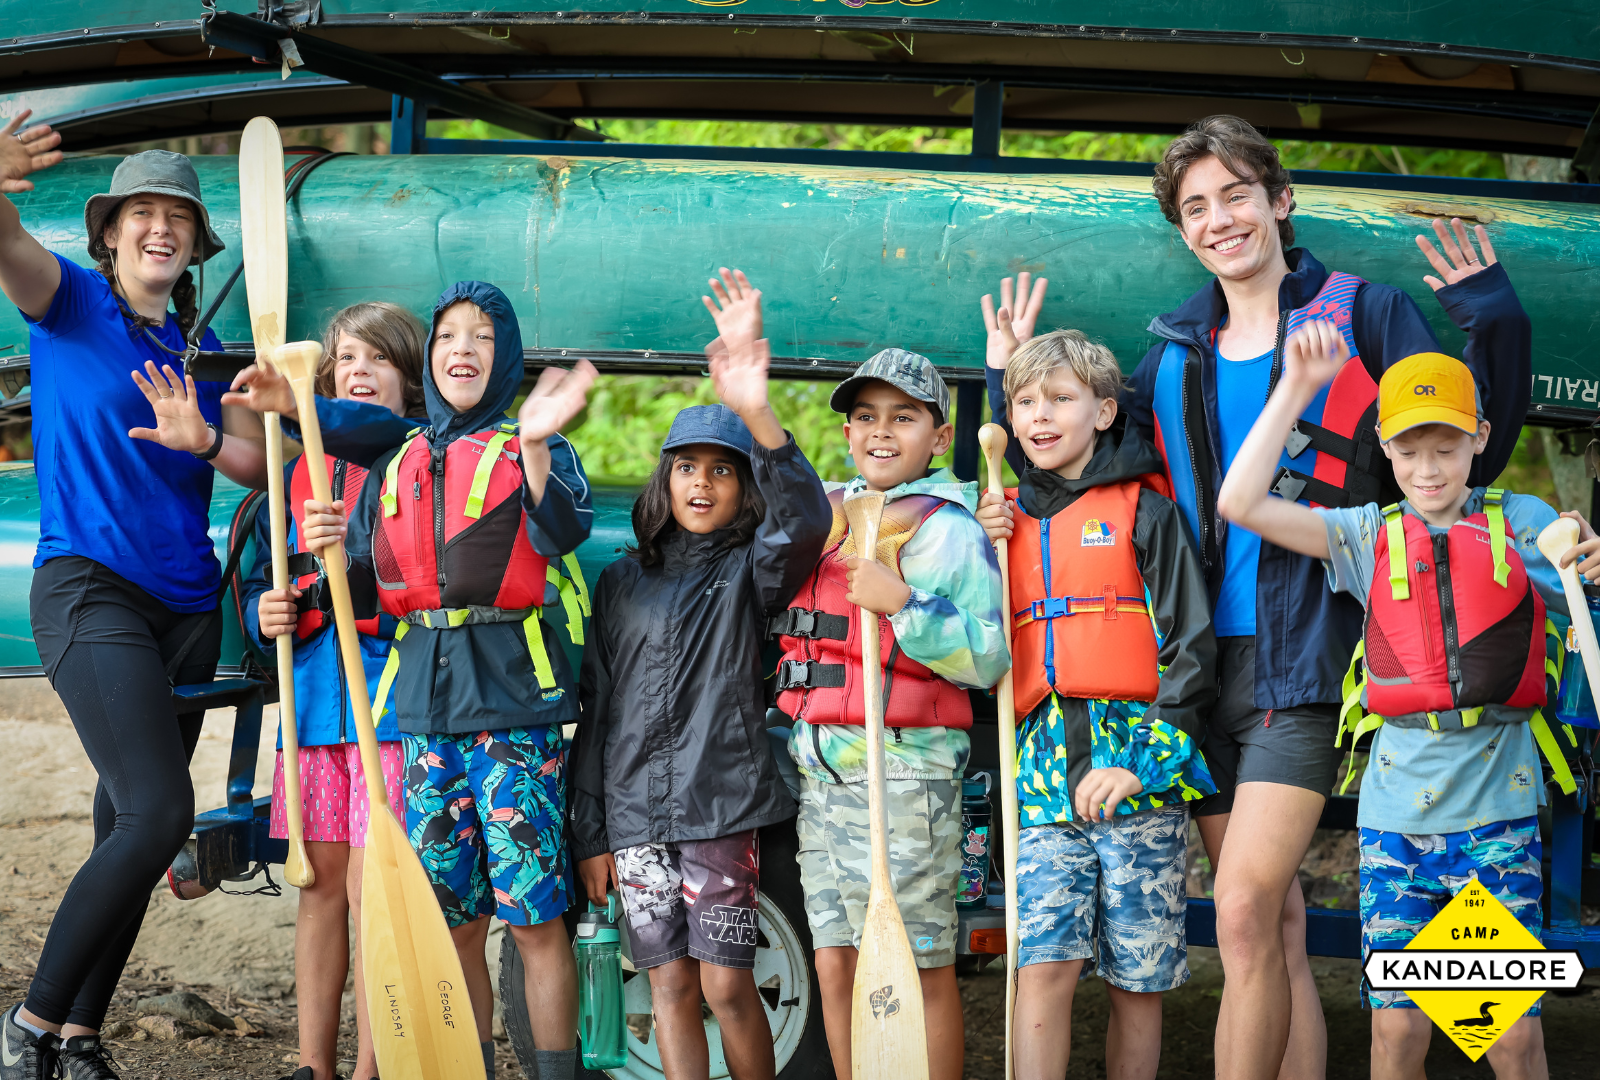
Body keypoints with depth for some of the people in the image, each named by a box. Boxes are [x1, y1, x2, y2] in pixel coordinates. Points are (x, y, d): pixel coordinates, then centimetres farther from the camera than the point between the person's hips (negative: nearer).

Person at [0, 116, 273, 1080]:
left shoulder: (201, 346, 16)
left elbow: (262, 465, 9)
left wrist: (204, 439, -13)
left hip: (187, 605, 7)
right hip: (88, 591, -6)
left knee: (131, 828, 7)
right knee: (159, 814, -18)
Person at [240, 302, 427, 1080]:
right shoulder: (300, 471, 16)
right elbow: (260, 576, 22)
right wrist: (265, 615, 0)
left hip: (392, 702, -5)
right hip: (312, 701, 5)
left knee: (373, 891, -5)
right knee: (318, 887, 10)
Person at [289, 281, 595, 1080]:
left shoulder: (533, 449, 2)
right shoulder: (395, 465, 16)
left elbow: (562, 533, -19)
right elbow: (365, 578, 20)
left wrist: (535, 444, -34)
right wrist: (331, 547, 0)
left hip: (513, 695, -4)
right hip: (423, 701, 5)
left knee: (534, 918, -3)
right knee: (452, 923, 9)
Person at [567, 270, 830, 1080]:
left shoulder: (749, 574, 2)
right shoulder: (622, 582, 12)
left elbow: (805, 520, -21)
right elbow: (596, 707, 13)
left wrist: (755, 409, -36)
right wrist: (590, 831, 8)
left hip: (721, 805, -3)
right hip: (634, 813, 3)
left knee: (726, 986, -4)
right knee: (670, 986, 7)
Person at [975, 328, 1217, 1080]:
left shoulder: (1142, 509, 4)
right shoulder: (1009, 518, 18)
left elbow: (1190, 645, -2)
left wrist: (1143, 761, -12)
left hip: (1137, 769, -3)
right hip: (1047, 766, 3)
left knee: (1138, 980, 2)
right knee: (1043, 966, -10)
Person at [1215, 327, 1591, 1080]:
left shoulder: (1524, 524, 7)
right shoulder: (1369, 535, 7)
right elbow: (1240, 503, -3)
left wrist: (1591, 561, -17)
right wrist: (1296, 387, -5)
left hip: (1497, 805, -1)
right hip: (1396, 809, 1)